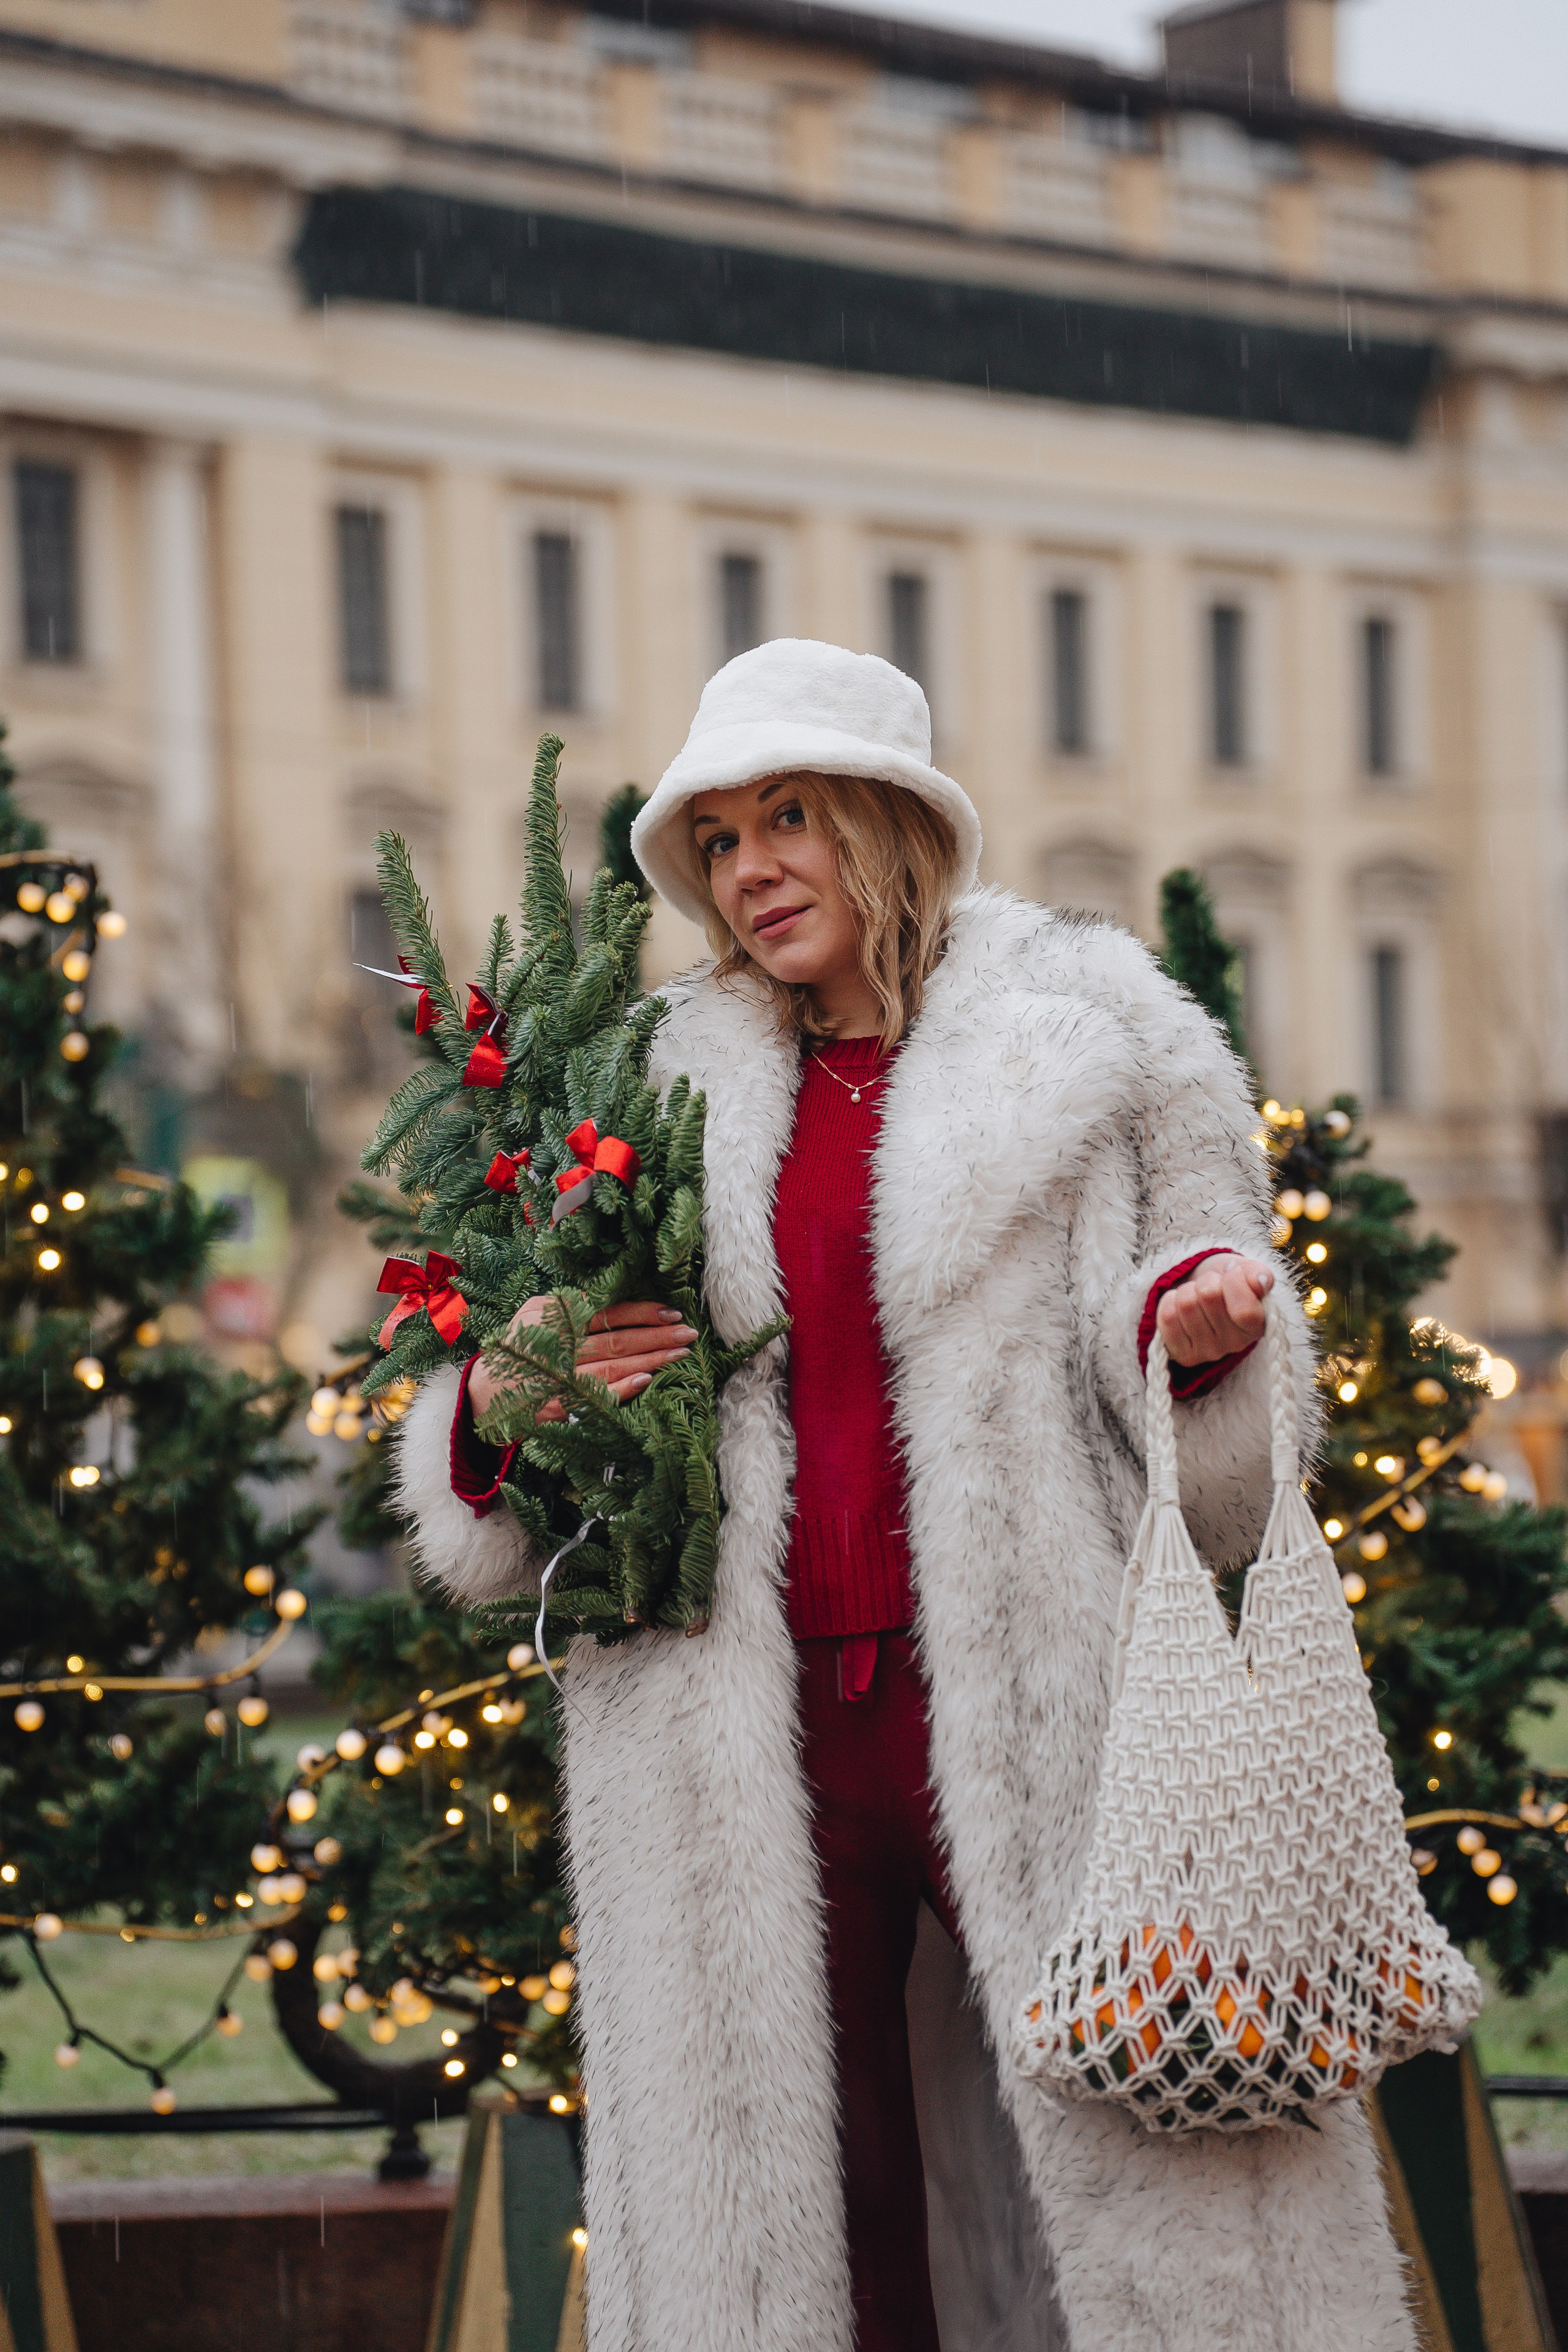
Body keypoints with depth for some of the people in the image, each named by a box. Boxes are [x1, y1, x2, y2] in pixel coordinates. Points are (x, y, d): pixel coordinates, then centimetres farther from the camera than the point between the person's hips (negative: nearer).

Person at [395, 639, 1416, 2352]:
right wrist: (501, 1401, -4)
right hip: (754, 1742, 3)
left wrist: (1189, 1327, -15)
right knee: (800, 2205, 3)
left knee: (1142, 2166, -6)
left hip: (1025, 1700, -3)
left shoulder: (1088, 1039, 8)